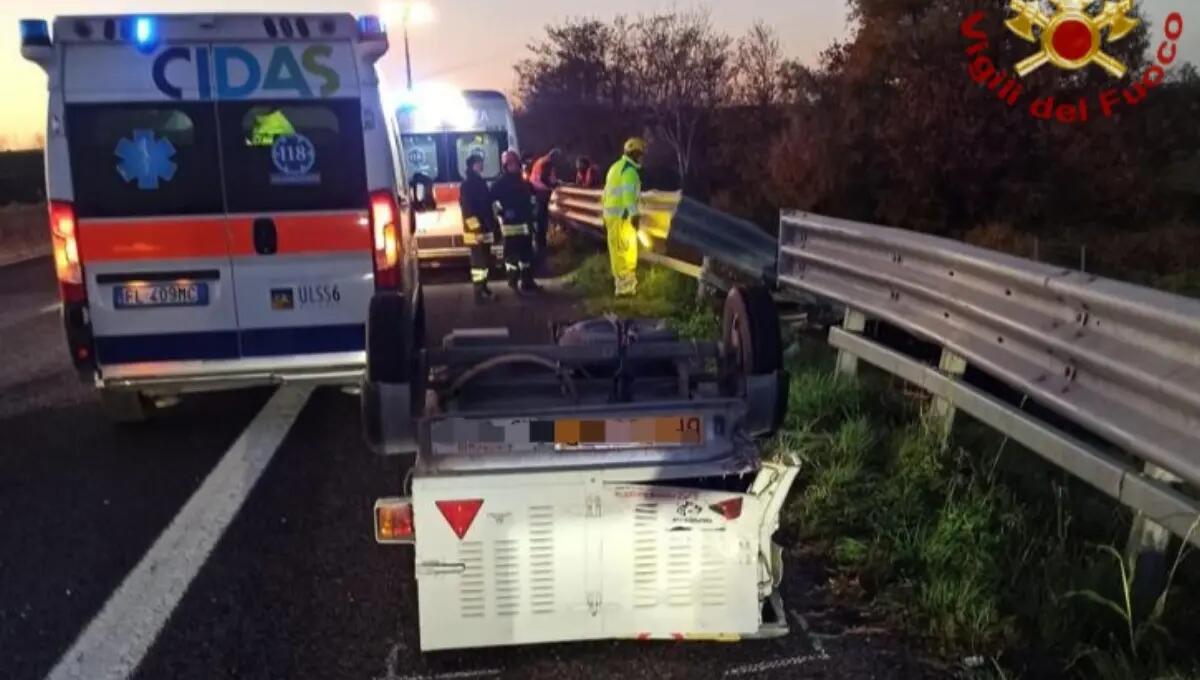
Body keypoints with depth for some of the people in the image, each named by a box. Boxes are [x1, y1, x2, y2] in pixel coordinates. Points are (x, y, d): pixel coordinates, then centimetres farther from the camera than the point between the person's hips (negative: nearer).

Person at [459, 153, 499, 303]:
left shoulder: (481, 182, 16)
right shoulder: (467, 185, -11)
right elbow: (467, 209, -18)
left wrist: (493, 225, 17)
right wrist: (476, 228, -22)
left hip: (485, 229, 9)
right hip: (476, 231, -9)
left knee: (485, 260, 13)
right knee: (479, 261, -8)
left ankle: (484, 289, 21)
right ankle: (479, 293, -6)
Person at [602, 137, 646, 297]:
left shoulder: (616, 167, 20)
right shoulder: (630, 169, -12)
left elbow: (607, 192, 23)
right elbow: (628, 193, -24)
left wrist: (606, 214, 26)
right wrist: (634, 213, -30)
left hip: (611, 214, 10)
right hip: (622, 215, -10)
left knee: (617, 250, 14)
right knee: (626, 251, -8)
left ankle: (621, 281, 22)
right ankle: (625, 286, -9)